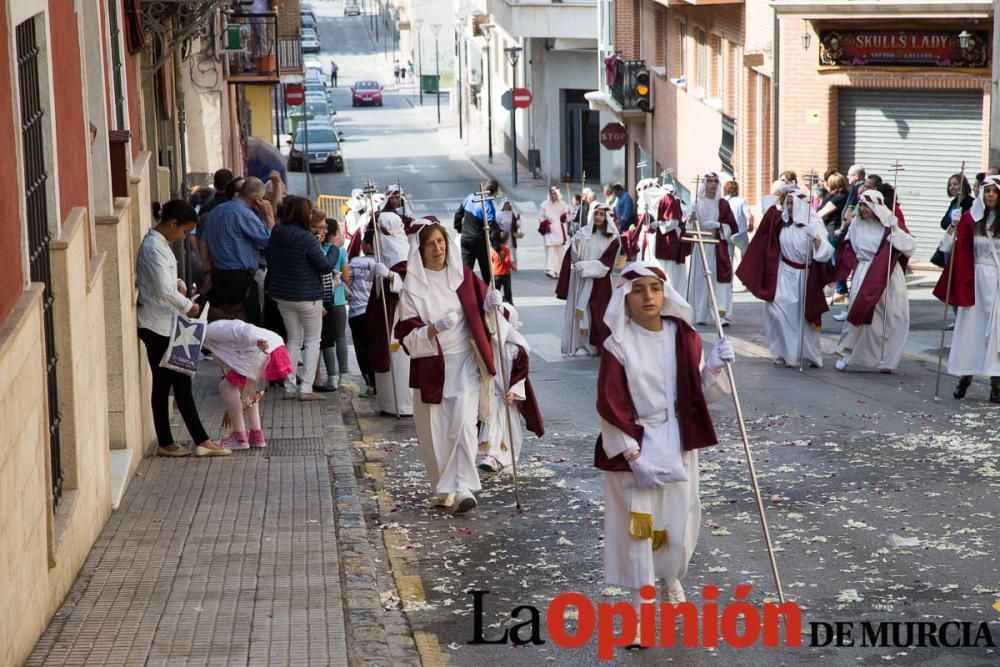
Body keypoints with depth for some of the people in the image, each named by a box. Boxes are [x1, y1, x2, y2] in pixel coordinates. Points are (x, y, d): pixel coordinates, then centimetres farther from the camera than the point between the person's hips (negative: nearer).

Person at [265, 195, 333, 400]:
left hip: (281, 295, 6)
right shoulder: (307, 239, -21)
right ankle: (306, 388, -2)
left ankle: (290, 386, 13)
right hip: (307, 296, -6)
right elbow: (326, 267, -14)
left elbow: (270, 262, 11)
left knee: (294, 339, 16)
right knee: (312, 340, 5)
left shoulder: (276, 235, -1)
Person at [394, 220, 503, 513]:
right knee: (435, 432, 4)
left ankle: (462, 488, -15)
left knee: (463, 426, -14)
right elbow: (407, 335, -8)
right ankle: (444, 489, 20)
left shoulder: (463, 276, 3)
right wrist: (434, 329, -25)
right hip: (430, 367, -1)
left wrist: (491, 303, -8)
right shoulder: (412, 286, -4)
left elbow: (481, 307, 15)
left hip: (464, 364, 1)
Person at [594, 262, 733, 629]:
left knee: (678, 518, 13)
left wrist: (714, 366, -14)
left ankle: (671, 579, 44)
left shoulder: (683, 337, -1)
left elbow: (697, 393, 4)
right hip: (634, 446, -4)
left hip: (676, 443, 4)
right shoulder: (617, 346, -12)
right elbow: (611, 406, -13)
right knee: (637, 525, 0)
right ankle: (640, 608, 13)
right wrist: (634, 456, -17)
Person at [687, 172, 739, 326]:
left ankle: (722, 315, -17)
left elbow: (732, 227, 4)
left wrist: (718, 225, -13)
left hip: (718, 247, -1)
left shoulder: (723, 204, 5)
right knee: (701, 278, 0)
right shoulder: (698, 203, 6)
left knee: (720, 278, -11)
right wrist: (692, 215, -14)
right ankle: (701, 314, 8)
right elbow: (689, 227, 5)